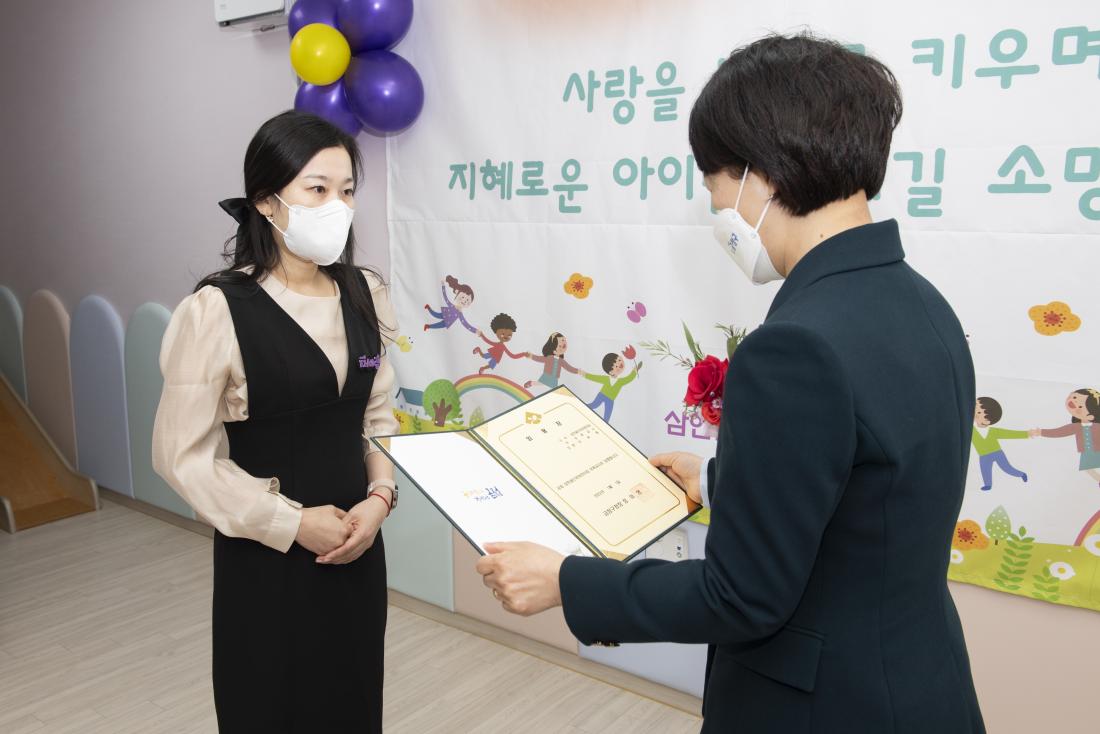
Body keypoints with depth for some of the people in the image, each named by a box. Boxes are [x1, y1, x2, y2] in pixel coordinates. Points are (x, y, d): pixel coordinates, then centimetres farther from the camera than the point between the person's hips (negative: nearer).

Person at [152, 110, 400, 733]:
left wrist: (378, 498, -9)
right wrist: (292, 523, -15)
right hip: (266, 554, -4)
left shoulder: (365, 294, -1)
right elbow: (184, 454, -13)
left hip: (356, 545, 4)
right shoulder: (218, 310, -16)